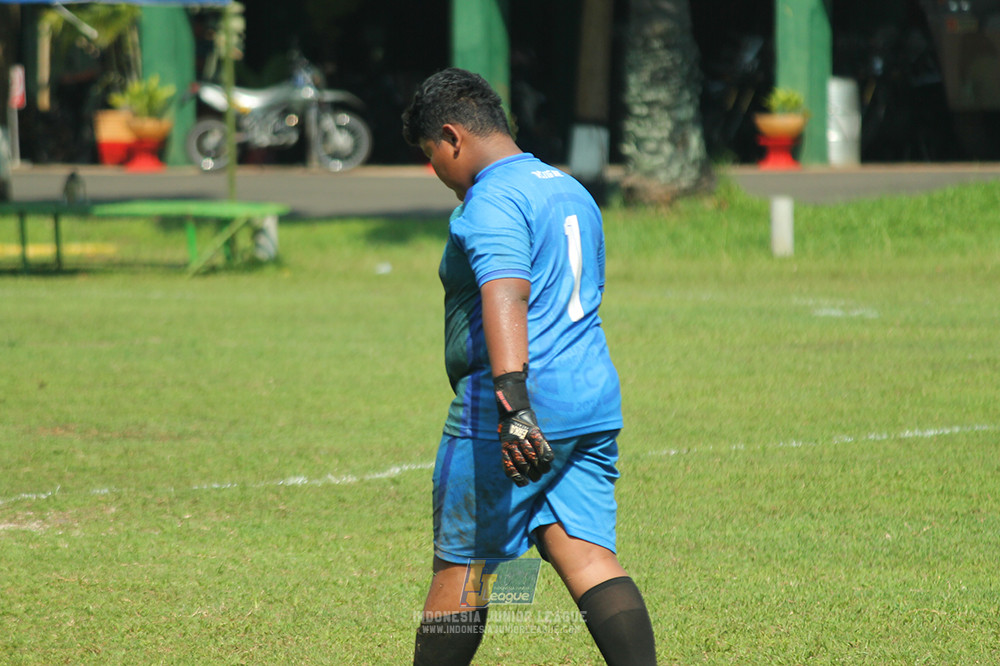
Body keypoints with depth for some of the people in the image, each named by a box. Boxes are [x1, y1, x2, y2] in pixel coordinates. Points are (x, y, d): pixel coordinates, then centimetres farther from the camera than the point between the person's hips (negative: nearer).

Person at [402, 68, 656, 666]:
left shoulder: (493, 201, -11)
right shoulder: (572, 191, 20)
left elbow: (506, 296, -26)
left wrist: (512, 401, -38)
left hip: (512, 418, -9)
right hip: (594, 403, 9)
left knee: (460, 566, 4)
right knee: (587, 554, 0)